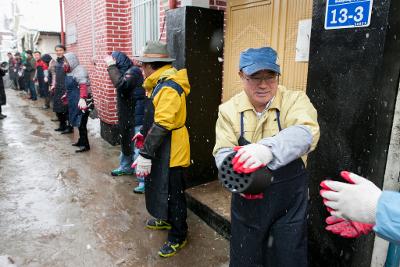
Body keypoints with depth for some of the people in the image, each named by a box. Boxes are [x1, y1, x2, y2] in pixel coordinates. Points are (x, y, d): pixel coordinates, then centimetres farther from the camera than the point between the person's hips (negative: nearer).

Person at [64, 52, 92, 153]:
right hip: (74, 102, 9)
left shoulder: (79, 70, -15)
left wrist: (82, 98, -41)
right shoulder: (70, 71, 13)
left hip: (80, 102, -9)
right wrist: (67, 95, 32)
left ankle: (85, 145, 3)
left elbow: (83, 86, -28)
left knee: (81, 123, -6)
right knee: (78, 122, 15)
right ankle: (81, 141, 27)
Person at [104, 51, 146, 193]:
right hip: (127, 116, 10)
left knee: (138, 148, -10)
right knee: (126, 142, 25)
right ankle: (126, 167, 45)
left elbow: (120, 84, -32)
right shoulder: (125, 72, 13)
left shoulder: (134, 71, -15)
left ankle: (144, 180, -4)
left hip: (136, 117, -10)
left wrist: (112, 66, -22)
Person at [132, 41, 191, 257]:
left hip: (171, 152, -10)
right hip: (161, 148, 10)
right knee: (160, 186, 24)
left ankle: (178, 237, 22)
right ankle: (165, 219, 45)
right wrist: (143, 132, 26)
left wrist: (145, 154, -27)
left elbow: (162, 126, -29)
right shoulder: (160, 83, 9)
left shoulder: (169, 87, -25)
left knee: (173, 193, 4)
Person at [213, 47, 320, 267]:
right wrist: (238, 176, -30)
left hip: (289, 203, -1)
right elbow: (223, 151, -7)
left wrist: (268, 149, -48)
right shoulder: (229, 109, -2)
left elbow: (306, 133, -28)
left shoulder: (296, 101, -9)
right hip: (246, 202, 2)